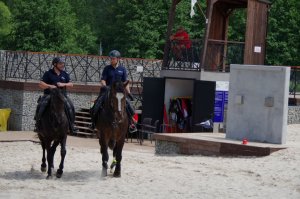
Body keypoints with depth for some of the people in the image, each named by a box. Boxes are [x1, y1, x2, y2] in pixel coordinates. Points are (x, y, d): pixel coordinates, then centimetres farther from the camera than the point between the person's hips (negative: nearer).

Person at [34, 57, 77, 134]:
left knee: (70, 106, -17)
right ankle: (37, 124, -14)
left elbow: (71, 84, 12)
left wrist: (64, 84, -8)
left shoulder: (64, 74, 14)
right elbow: (41, 84, -2)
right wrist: (50, 86, -18)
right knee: (41, 106, -27)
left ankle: (71, 125, -5)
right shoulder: (48, 73, 3)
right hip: (49, 95, -3)